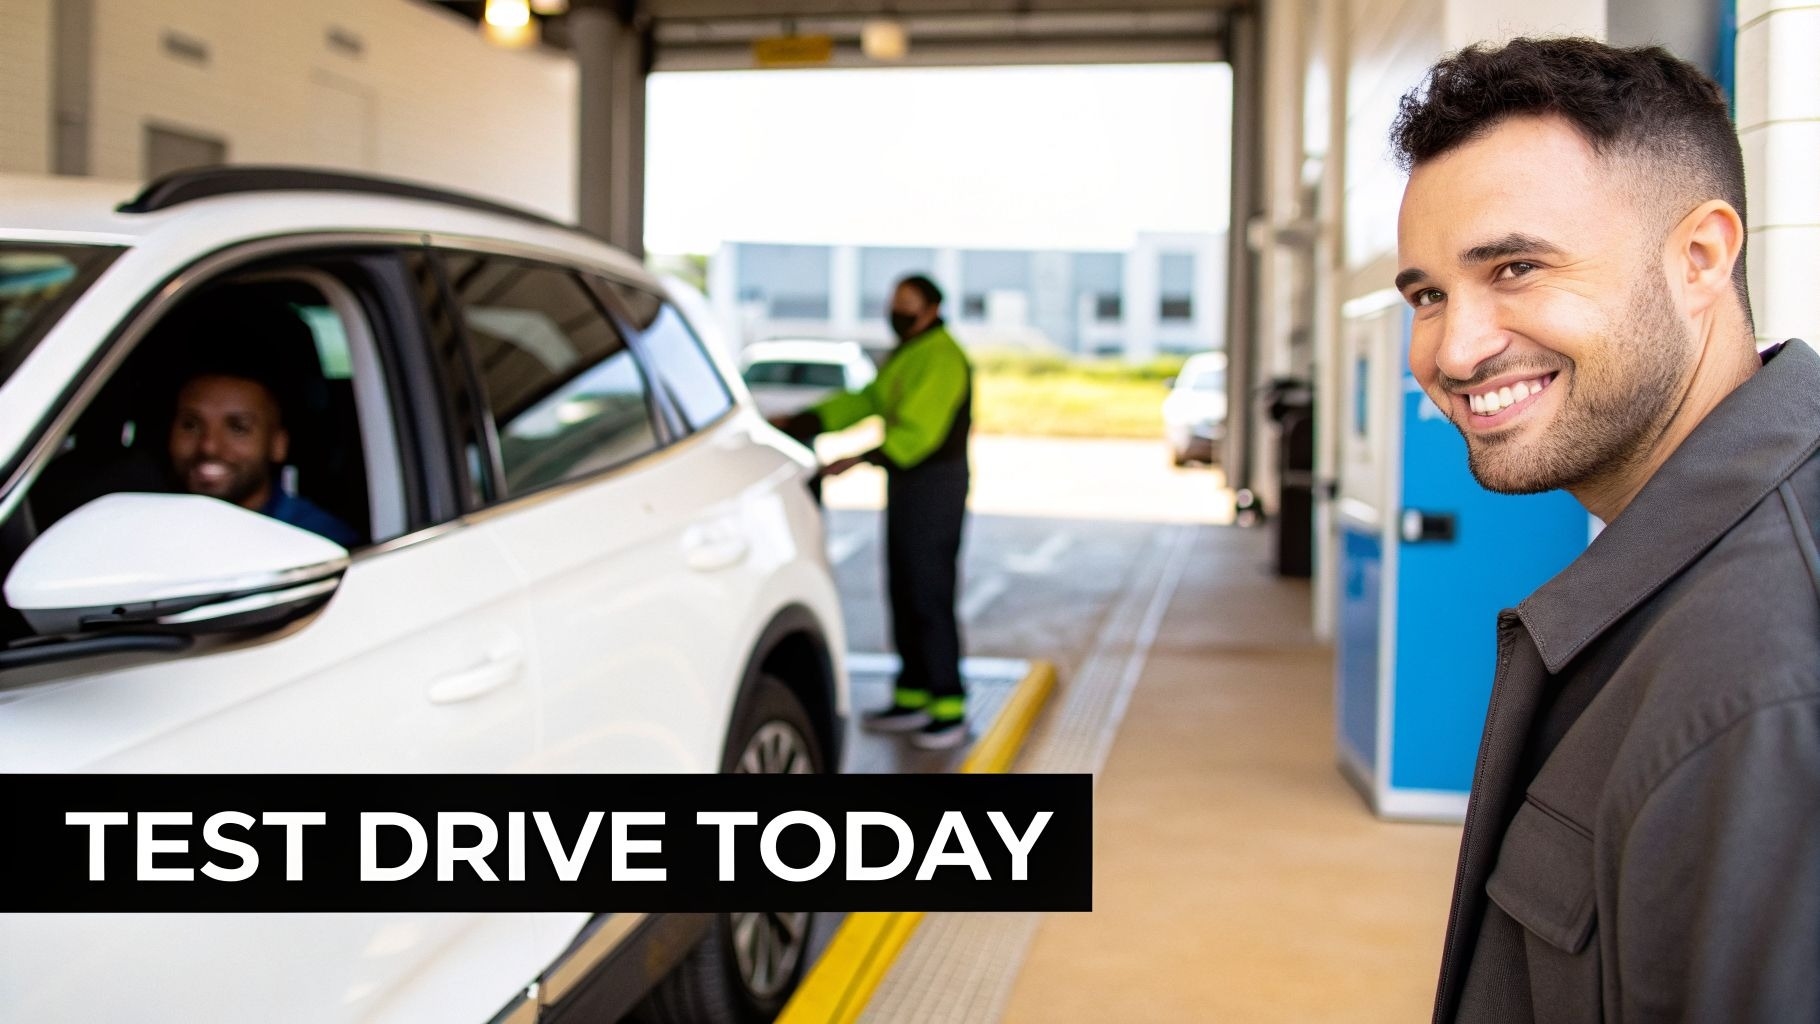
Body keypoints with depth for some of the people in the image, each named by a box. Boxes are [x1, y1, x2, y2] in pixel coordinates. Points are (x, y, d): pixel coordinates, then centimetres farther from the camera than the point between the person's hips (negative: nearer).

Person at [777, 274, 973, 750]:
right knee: (904, 592, 12)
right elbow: (864, 400, 15)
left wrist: (864, 459, -32)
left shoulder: (940, 357, -15)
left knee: (930, 595, -10)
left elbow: (919, 430, -25)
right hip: (906, 479, 10)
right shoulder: (904, 355, 18)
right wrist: (796, 422, 9)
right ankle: (913, 696, 20)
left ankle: (949, 710, -6)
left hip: (935, 482, -10)